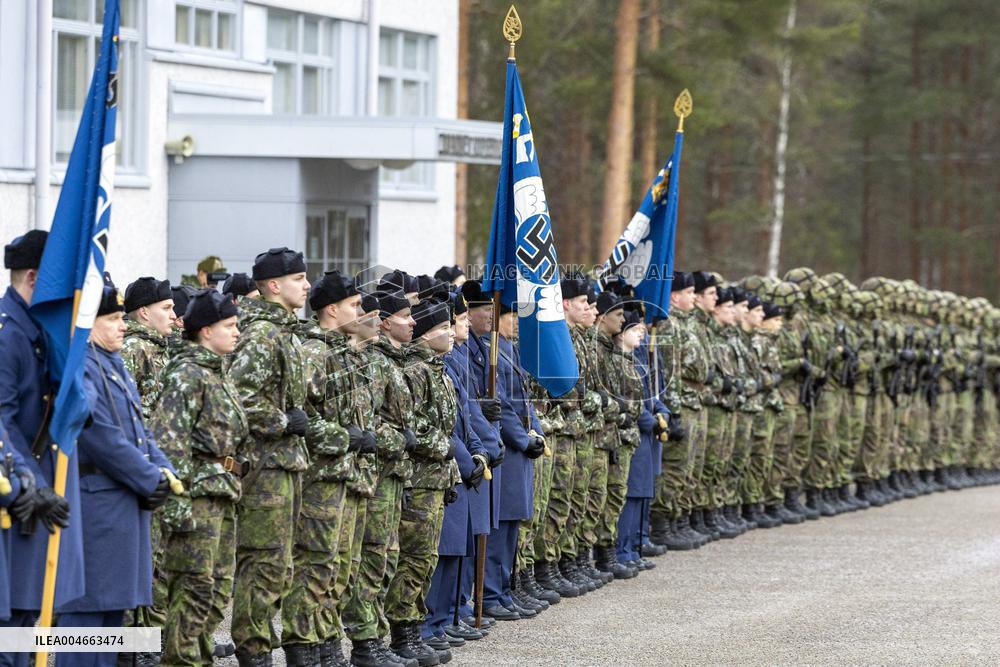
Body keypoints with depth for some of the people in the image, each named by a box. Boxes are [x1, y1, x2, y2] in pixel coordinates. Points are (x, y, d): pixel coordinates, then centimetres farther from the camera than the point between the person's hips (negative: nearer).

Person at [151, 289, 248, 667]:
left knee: (219, 588, 11)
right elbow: (169, 439, -18)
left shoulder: (217, 373, 18)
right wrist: (176, 500, -23)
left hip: (224, 493, 10)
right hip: (199, 490, -10)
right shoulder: (187, 373, -11)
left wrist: (233, 487, 22)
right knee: (195, 585, -9)